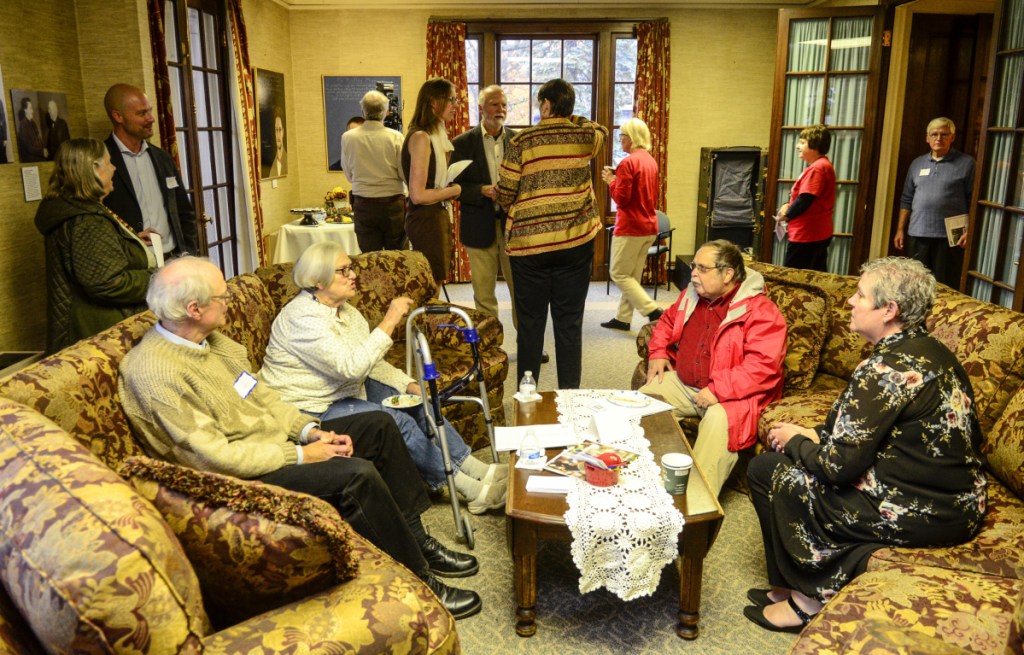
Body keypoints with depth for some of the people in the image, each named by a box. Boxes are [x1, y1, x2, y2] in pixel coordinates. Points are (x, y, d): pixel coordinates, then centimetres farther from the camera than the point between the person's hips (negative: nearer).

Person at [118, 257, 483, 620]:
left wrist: (310, 430, -3)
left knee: (380, 425, 5)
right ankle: (419, 582, -9)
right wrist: (299, 456, -20)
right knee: (357, 474, -27)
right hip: (244, 478, -10)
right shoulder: (154, 372, -23)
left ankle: (417, 541, 11)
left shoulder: (210, 340, 5)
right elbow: (215, 457, -25)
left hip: (281, 441, 10)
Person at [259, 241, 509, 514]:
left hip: (344, 390, 10)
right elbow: (352, 367, -33)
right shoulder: (302, 317, -23)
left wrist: (409, 385, -6)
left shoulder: (344, 309, 6)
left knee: (419, 404, -4)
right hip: (311, 408, -9)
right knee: (397, 421, -22)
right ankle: (472, 489, -14)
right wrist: (389, 322, -32)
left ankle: (479, 470, -3)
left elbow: (369, 362, 9)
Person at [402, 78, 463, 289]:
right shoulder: (421, 137, -16)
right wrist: (453, 190, -9)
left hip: (439, 217, 10)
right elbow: (418, 195, -21)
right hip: (427, 221, -10)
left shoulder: (436, 135, 13)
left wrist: (451, 188, 8)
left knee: (432, 292, 13)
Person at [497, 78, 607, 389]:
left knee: (530, 322, 9)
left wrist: (516, 209, 18)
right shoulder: (587, 137, 3)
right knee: (570, 322, 7)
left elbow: (505, 194, -3)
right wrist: (569, 119, 28)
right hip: (575, 241, 2)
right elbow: (602, 130, 28)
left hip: (528, 242, -1)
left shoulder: (521, 141, -5)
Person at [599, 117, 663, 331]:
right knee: (633, 275, 13)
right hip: (649, 226, 9)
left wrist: (611, 181, -2)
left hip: (631, 227, -9)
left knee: (619, 273, 1)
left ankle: (652, 311, -7)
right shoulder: (651, 161, 11)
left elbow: (621, 198, -18)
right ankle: (623, 317, 20)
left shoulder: (628, 163, -16)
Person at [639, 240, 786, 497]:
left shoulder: (760, 311, -15)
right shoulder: (692, 295, 9)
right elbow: (667, 321, 28)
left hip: (731, 395, -7)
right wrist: (657, 353, 10)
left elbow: (763, 365, -24)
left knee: (718, 421, -36)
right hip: (680, 383, 7)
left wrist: (718, 390, -28)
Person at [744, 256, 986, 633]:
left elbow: (838, 465, -22)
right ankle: (792, 585, 19)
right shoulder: (928, 350, 6)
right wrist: (815, 436, 4)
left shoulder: (886, 369, -25)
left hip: (924, 515, -10)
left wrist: (795, 440, -4)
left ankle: (808, 598, 15)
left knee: (779, 474, -2)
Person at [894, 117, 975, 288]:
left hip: (949, 236, -4)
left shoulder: (966, 163, 1)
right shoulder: (917, 164, 13)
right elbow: (906, 200, 15)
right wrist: (900, 229, 9)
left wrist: (969, 231, -11)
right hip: (917, 235, 4)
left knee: (945, 288, 0)